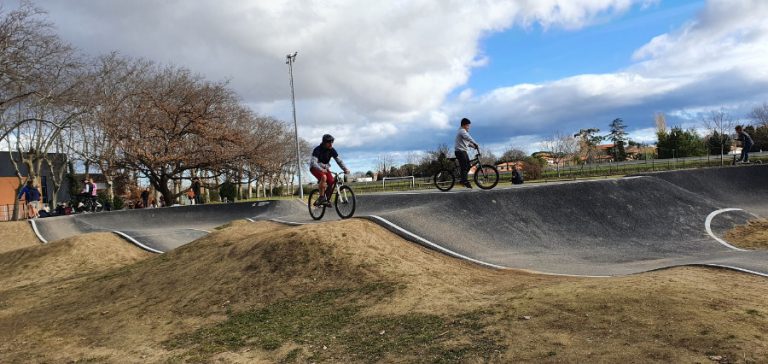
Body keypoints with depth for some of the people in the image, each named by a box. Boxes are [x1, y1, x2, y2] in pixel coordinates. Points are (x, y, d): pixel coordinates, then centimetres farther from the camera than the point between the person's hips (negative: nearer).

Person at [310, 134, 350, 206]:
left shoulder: (332, 150, -9)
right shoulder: (318, 149, -23)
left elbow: (339, 160, -12)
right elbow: (313, 162, -33)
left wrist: (345, 169, -28)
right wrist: (321, 169, -51)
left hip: (325, 168, 5)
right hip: (315, 168, -5)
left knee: (332, 182, -17)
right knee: (323, 177, -35)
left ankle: (327, 199, 2)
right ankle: (321, 198, -27)